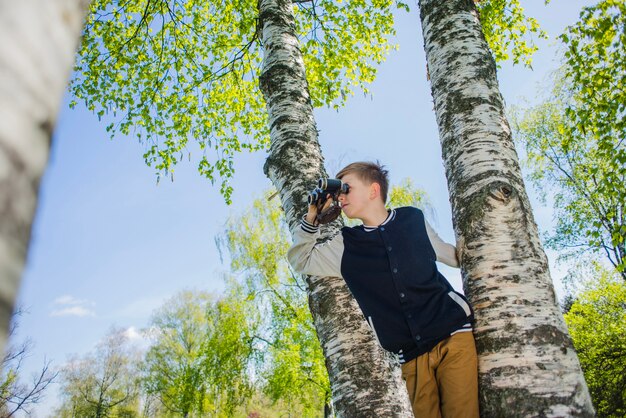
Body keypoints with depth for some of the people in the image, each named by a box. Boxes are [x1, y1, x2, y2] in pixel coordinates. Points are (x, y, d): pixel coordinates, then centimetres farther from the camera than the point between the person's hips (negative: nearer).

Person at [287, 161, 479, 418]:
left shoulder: (414, 220, 5)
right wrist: (311, 217, 3)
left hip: (452, 334, -1)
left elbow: (453, 255, 20)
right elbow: (300, 260, 14)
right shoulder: (346, 245, 7)